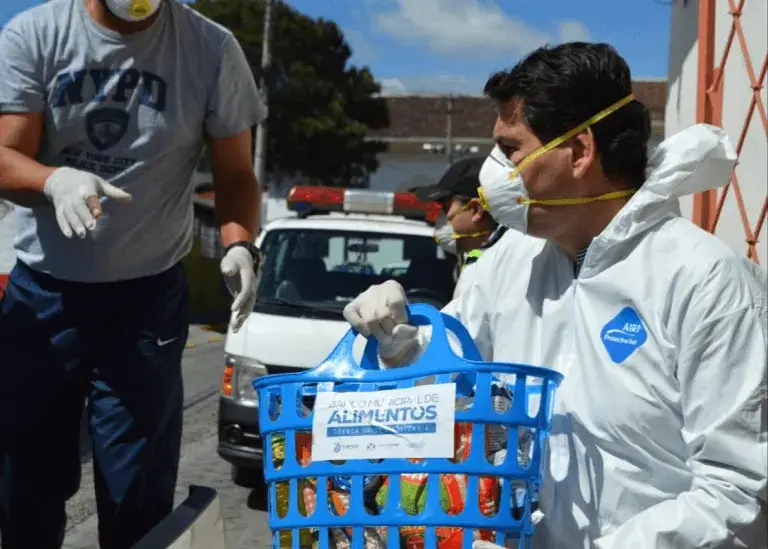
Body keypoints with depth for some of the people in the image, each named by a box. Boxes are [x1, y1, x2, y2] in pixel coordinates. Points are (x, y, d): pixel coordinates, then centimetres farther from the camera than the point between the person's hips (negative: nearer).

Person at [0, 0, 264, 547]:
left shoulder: (211, 49, -3)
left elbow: (235, 172, 1)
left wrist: (239, 245, -18)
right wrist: (56, 180, -30)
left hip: (148, 297, -1)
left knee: (136, 496, 0)